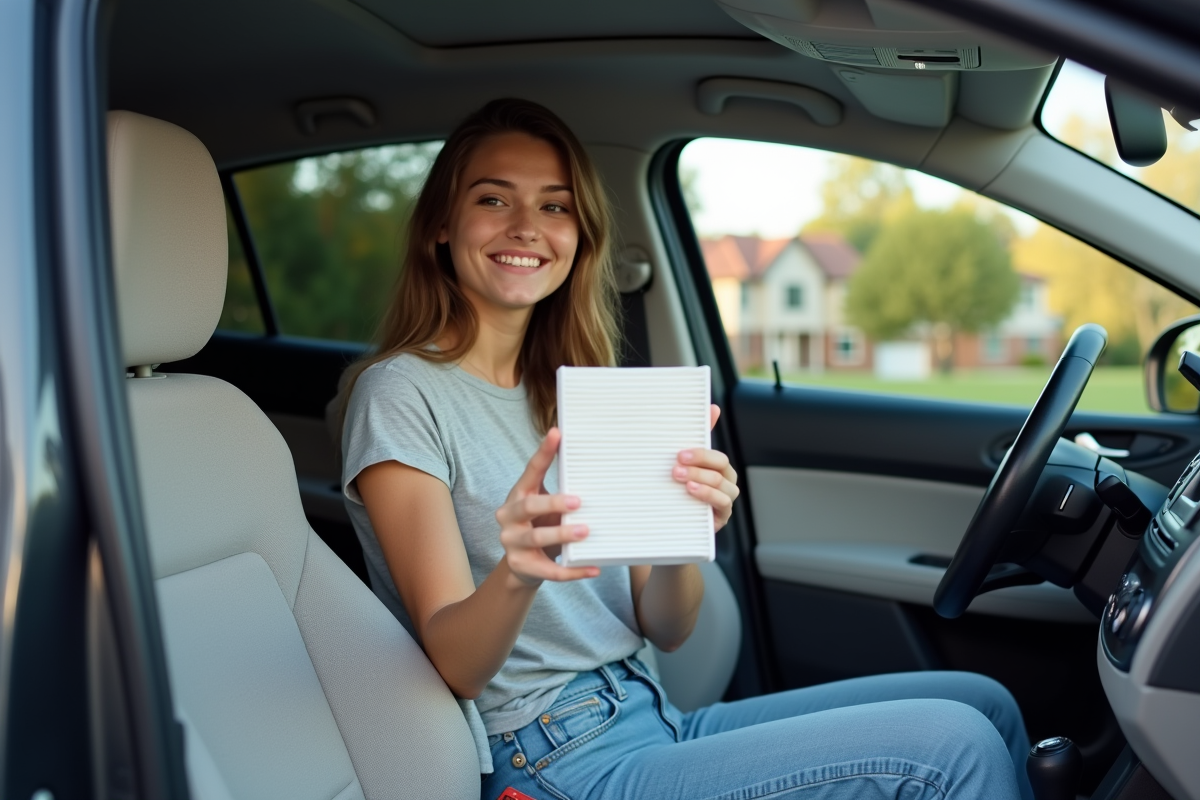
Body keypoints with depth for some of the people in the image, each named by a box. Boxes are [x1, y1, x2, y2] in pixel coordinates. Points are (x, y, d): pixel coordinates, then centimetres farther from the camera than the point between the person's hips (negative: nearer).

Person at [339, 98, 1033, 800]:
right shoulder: (401, 395, -9)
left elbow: (664, 630, 3)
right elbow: (452, 665, -15)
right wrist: (515, 574, -36)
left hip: (653, 725, 7)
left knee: (985, 704, 2)